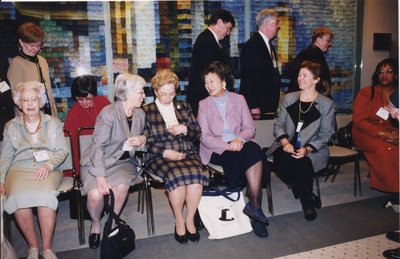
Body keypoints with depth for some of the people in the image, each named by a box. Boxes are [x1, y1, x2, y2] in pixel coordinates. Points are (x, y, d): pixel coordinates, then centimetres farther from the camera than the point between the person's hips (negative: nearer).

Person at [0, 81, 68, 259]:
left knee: (44, 195, -33)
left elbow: (62, 151, 6)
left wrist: (48, 166, -12)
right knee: (18, 197, -31)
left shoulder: (54, 123, 13)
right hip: (20, 169, 1)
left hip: (48, 169, -1)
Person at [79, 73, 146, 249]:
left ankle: (112, 222, 1)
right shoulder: (108, 113, -17)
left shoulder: (140, 114, 2)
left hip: (123, 161, 4)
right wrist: (100, 176, -26)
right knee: (95, 194, -29)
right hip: (97, 162, -4)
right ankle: (96, 224, 7)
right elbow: (98, 146, -17)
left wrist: (142, 140, -9)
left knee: (122, 187, -28)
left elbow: (141, 141, 18)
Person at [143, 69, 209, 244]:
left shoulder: (184, 107, 17)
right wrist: (165, 152, -15)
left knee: (196, 174, -30)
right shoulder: (146, 111, 8)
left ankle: (190, 219, -11)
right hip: (160, 156, -2)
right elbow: (148, 142, 1)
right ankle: (179, 221, -11)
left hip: (188, 154, 3)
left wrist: (185, 130, -5)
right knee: (177, 176, -33)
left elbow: (197, 134, 16)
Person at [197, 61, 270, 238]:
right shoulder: (203, 105, 10)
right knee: (252, 155, -30)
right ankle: (255, 206, -19)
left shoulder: (238, 99, 14)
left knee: (254, 149, -32)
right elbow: (205, 137, -2)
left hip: (240, 144, 3)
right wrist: (228, 146, -18)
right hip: (216, 150, -2)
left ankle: (253, 206, -23)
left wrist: (239, 139, -16)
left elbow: (250, 128, 8)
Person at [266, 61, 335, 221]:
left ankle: (306, 201, 0)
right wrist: (285, 142, -12)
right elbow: (278, 124, 9)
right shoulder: (288, 98, 12)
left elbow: (326, 134, -1)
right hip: (288, 146, 3)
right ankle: (309, 196, -3)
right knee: (281, 163, -32)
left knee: (302, 165, -35)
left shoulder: (326, 104, 2)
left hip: (313, 150, -2)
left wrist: (307, 149, -18)